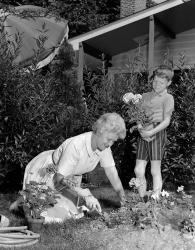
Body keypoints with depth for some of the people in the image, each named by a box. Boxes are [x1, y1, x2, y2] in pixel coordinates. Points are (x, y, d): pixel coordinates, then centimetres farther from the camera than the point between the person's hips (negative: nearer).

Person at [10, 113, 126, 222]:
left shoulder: (104, 145, -15)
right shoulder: (75, 145, -37)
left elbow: (112, 172, -10)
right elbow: (60, 178, -35)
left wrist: (124, 200, -17)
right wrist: (86, 195, -45)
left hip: (70, 177, 7)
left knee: (66, 213, -2)